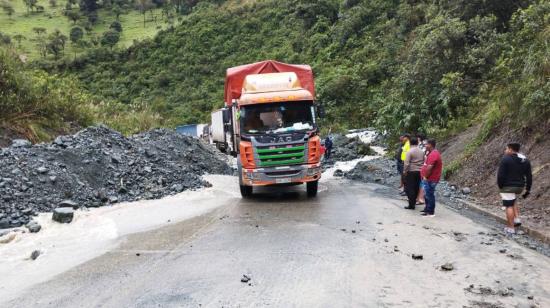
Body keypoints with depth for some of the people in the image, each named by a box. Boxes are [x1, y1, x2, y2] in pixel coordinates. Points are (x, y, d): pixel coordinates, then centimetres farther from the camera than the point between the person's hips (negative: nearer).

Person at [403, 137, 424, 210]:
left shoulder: (410, 151, -12)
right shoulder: (421, 152, 8)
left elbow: (406, 163, -17)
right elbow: (424, 162, 11)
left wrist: (405, 171, -7)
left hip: (411, 172, -6)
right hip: (419, 171, 6)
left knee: (410, 188, -2)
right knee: (416, 188, 14)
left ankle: (411, 204, -6)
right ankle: (413, 202, 23)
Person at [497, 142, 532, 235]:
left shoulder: (506, 159, -13)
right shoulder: (525, 161, 7)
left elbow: (500, 175, -16)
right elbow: (529, 176, 9)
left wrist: (500, 186, -4)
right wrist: (528, 189, 14)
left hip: (508, 187, -7)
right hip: (520, 187, 7)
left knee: (509, 206, -2)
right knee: (513, 201, 29)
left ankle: (511, 228, 1)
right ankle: (517, 219, 18)